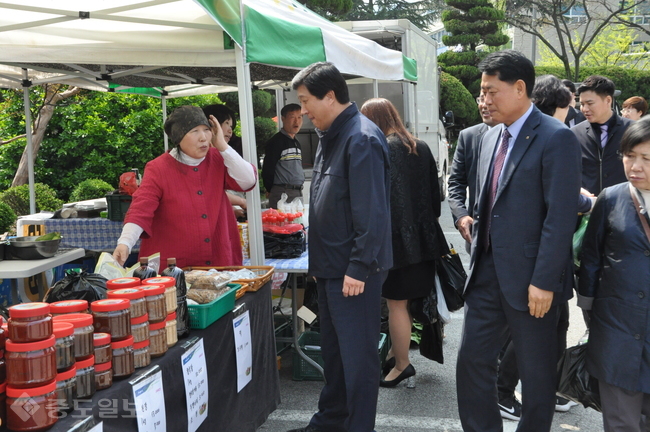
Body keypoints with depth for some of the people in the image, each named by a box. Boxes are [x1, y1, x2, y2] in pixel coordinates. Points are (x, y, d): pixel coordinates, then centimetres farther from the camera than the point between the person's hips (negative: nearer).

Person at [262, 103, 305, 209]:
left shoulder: (297, 143, 18)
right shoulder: (276, 141, -8)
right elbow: (267, 169, -11)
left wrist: (299, 188, 17)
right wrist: (271, 190, -2)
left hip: (298, 192, 8)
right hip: (282, 193, -8)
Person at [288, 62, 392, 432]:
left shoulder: (362, 139, -18)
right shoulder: (331, 136, 12)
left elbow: (372, 213, -22)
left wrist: (359, 268, -22)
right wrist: (321, 261, 18)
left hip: (354, 271, -10)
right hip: (331, 267, 10)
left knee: (358, 354, 2)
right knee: (333, 349, 20)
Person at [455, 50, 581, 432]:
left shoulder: (556, 139, -13)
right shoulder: (491, 137, 11)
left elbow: (561, 217, -17)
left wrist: (544, 282, -19)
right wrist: (478, 256, 13)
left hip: (530, 281, -7)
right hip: (487, 274, 7)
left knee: (537, 373, 10)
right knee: (472, 363, 11)